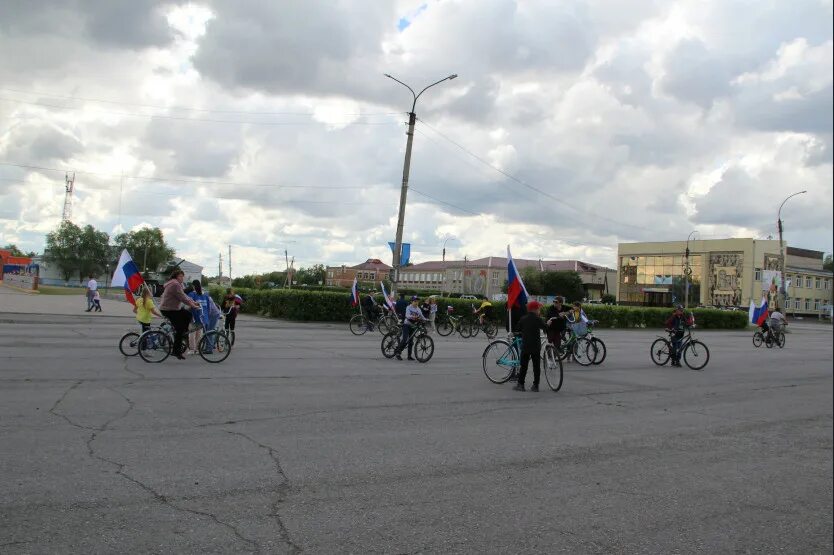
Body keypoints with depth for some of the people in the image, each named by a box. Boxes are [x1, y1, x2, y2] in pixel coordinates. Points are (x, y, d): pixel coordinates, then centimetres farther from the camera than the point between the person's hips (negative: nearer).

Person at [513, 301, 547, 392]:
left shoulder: (522, 319, 2)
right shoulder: (538, 319, -7)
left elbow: (518, 330, 8)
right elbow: (545, 328, -5)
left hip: (525, 346, 2)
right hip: (536, 346, -2)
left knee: (523, 366, 7)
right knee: (536, 366, 5)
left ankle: (520, 384, 4)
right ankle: (535, 385, 5)